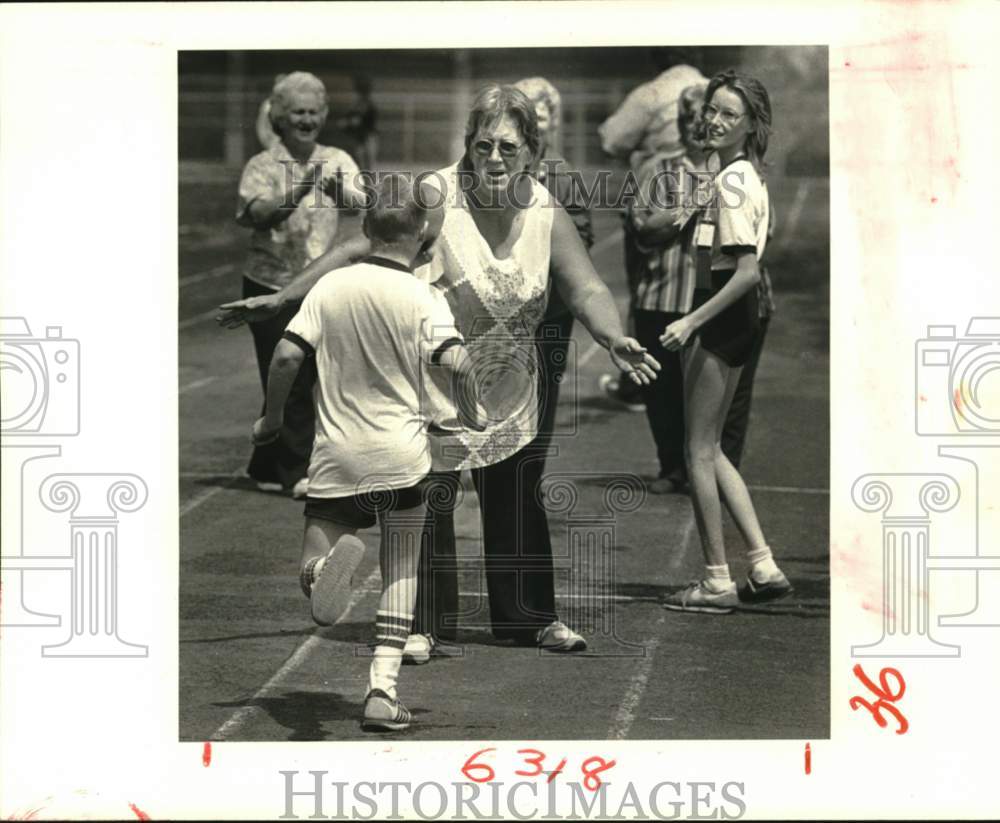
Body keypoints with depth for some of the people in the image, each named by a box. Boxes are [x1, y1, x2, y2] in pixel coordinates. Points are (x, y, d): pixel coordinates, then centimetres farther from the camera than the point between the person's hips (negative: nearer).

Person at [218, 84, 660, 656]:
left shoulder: (546, 213, -6)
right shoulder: (437, 199, -18)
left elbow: (587, 290, -7)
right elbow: (356, 254, -16)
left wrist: (614, 339, -28)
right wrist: (280, 300, -19)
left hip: (508, 391, 3)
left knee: (518, 502, 8)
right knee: (427, 502, -3)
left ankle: (531, 616, 24)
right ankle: (423, 622, 11)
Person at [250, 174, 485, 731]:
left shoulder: (331, 287, 1)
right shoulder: (423, 298, -6)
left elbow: (287, 355, -5)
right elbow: (457, 363, -18)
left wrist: (271, 419, 9)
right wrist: (471, 413, 1)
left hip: (336, 456, 1)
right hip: (402, 456, -1)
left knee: (311, 576, 6)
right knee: (401, 574, 12)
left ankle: (327, 562, -31)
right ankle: (384, 689, 1)